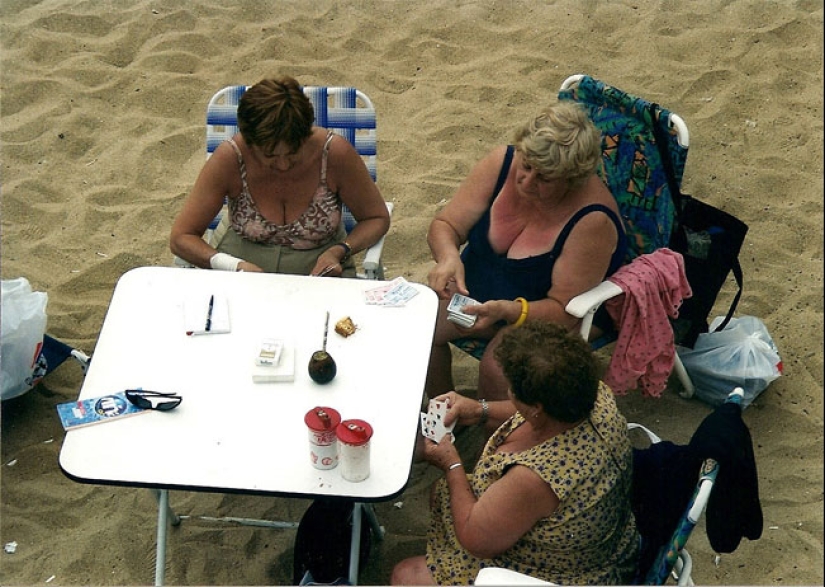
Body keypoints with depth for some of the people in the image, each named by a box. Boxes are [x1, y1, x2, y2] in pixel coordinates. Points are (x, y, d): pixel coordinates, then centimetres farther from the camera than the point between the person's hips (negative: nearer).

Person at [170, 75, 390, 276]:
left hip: (319, 270, 0)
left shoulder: (334, 152, -16)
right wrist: (236, 266, -27)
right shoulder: (230, 158, -17)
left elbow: (377, 218, 1)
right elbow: (180, 237, -11)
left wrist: (340, 251, -17)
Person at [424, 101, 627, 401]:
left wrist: (506, 311, -40)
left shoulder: (593, 221, -28)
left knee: (497, 365, -31)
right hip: (476, 290, 5)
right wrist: (448, 257, -30)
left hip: (546, 313, -5)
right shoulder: (501, 163, -15)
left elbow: (563, 309, -24)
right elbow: (445, 225, -7)